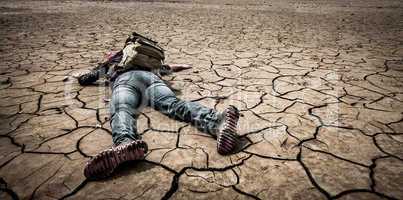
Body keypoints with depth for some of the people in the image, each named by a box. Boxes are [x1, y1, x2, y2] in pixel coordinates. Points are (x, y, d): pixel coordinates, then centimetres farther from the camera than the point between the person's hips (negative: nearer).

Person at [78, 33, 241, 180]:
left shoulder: (113, 58, 44)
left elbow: (84, 79, 49)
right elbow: (166, 68, 60)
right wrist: (181, 66, 81)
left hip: (125, 79, -1)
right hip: (150, 77, 2)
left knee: (121, 110, -31)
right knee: (174, 104, -25)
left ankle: (125, 143, -69)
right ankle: (217, 121, -55)